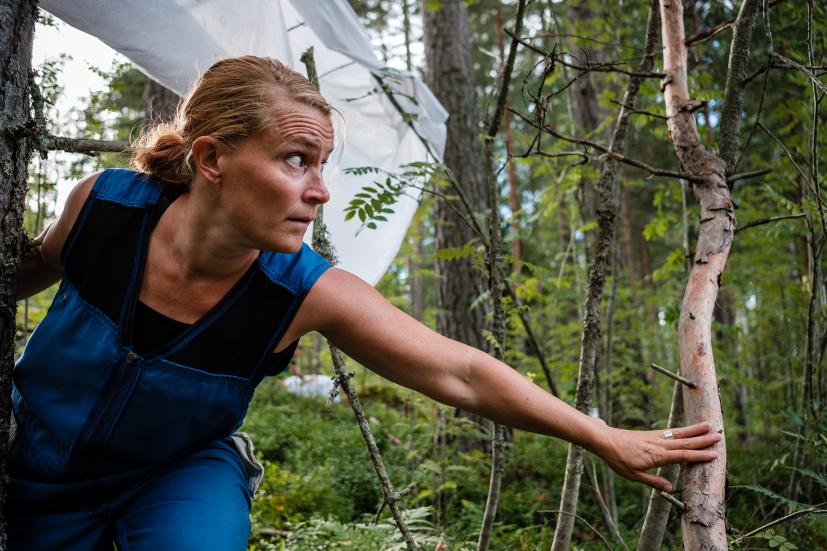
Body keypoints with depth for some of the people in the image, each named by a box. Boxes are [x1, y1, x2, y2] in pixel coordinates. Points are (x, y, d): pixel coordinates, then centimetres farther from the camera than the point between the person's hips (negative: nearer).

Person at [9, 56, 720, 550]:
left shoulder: (309, 292, -28)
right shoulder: (105, 202, -26)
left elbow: (462, 373, -24)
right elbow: (45, 260, 0)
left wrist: (608, 440, -20)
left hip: (181, 473, -1)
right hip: (35, 457, 2)